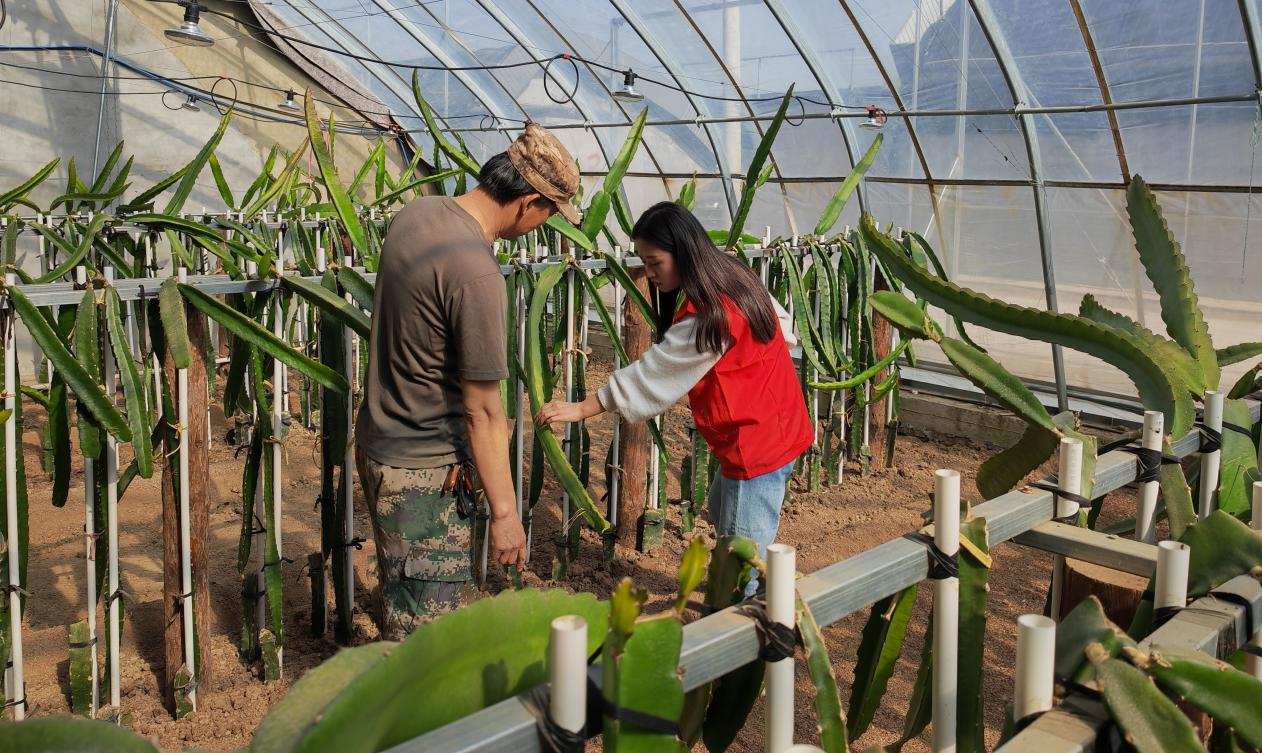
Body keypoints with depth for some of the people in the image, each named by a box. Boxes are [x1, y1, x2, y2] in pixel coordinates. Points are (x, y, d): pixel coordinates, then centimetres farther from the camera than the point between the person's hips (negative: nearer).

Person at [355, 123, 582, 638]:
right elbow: (483, 411, -22)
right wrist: (504, 511, -14)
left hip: (379, 442, 9)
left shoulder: (416, 213, 1)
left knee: (403, 605, 27)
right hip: (423, 473, -9)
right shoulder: (477, 276, -27)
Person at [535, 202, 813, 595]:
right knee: (721, 512, 26)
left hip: (757, 444, -11)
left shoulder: (706, 318, -26)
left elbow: (652, 374, -22)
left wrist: (580, 409, -18)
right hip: (778, 426, 11)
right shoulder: (736, 279, 2)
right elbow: (783, 328, 13)